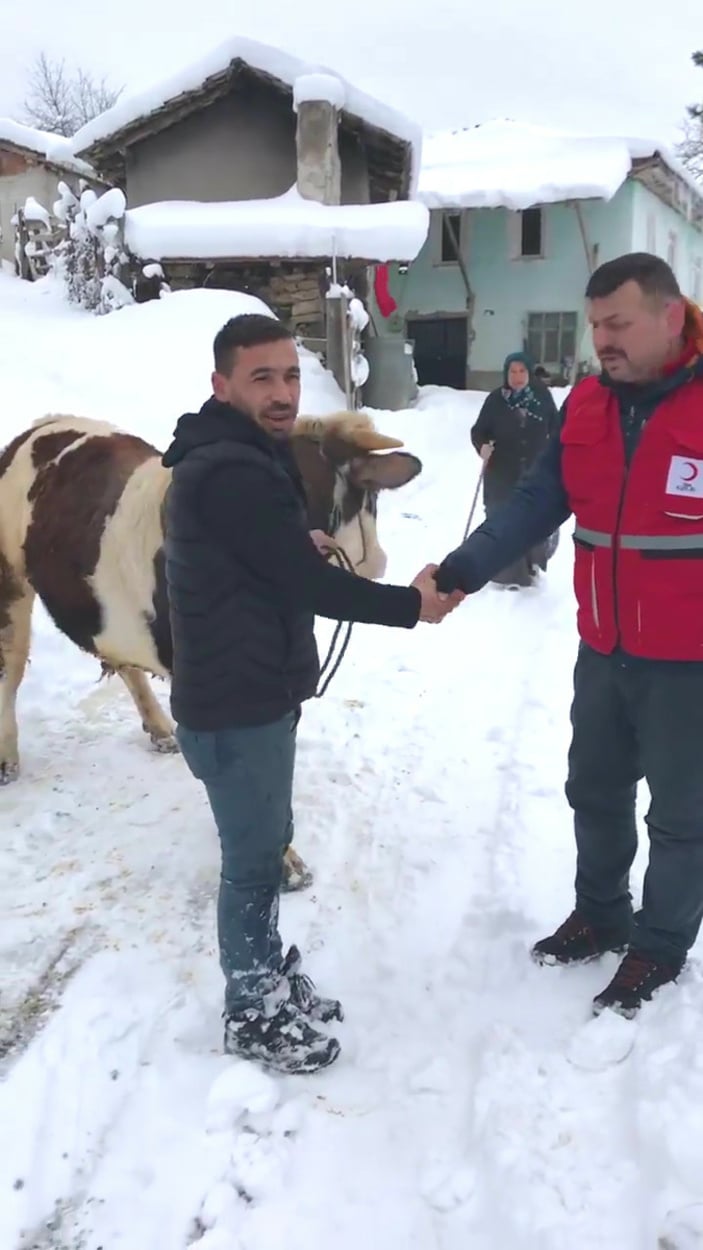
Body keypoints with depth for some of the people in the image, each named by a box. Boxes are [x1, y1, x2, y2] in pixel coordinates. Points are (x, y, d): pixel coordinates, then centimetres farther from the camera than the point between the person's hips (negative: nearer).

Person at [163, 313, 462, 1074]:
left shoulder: (240, 455, 12)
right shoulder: (232, 473, -23)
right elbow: (310, 585, -22)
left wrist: (298, 544, 8)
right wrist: (411, 604, -11)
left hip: (251, 693, 10)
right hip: (235, 707, -10)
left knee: (266, 844, 21)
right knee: (253, 860, 4)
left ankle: (270, 978, 38)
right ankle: (251, 1016, 23)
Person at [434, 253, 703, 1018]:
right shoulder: (586, 403, 0)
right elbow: (538, 504, -4)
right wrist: (463, 570, -17)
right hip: (604, 651, 6)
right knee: (594, 790, 20)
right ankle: (598, 914, 42)